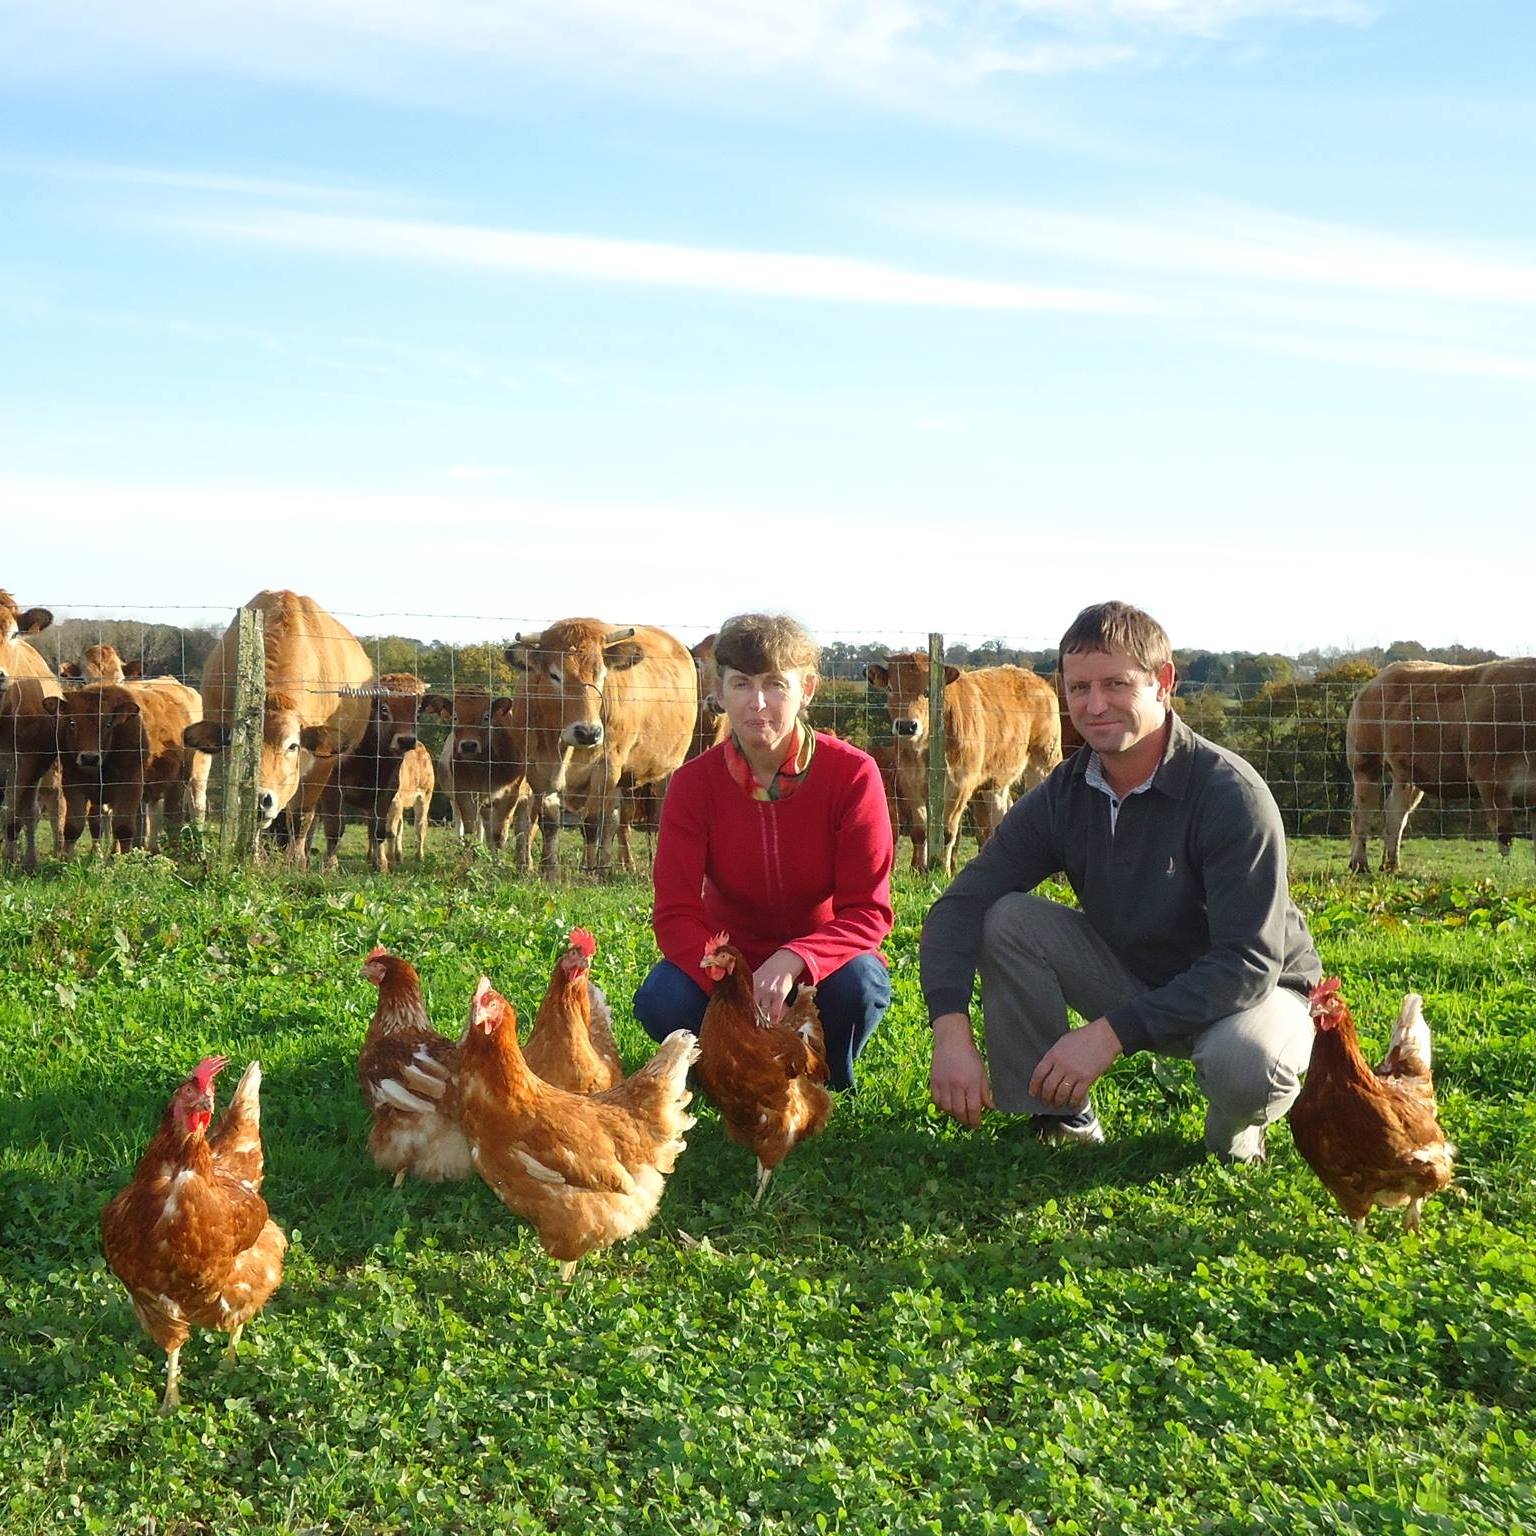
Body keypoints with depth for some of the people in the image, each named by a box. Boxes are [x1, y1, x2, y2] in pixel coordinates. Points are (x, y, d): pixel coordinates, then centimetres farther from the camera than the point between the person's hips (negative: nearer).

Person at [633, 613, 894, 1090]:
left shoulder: (852, 774, -18)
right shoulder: (694, 782, -13)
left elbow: (868, 911, -20)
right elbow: (676, 913, -18)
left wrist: (793, 961, -40)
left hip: (820, 961, -1)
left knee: (858, 981, -35)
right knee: (661, 1002, -29)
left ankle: (829, 1087, 0)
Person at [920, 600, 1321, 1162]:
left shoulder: (1231, 794, -26)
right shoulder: (1064, 794, -11)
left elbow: (1251, 962, -31)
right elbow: (959, 906, -14)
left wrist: (1110, 1033, -38)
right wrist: (951, 1032, -32)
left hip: (1257, 992, -4)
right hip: (1135, 983, 4)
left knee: (1246, 1058, -39)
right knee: (1007, 919, -18)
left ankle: (1234, 1135, -1)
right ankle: (1064, 1121, -4)